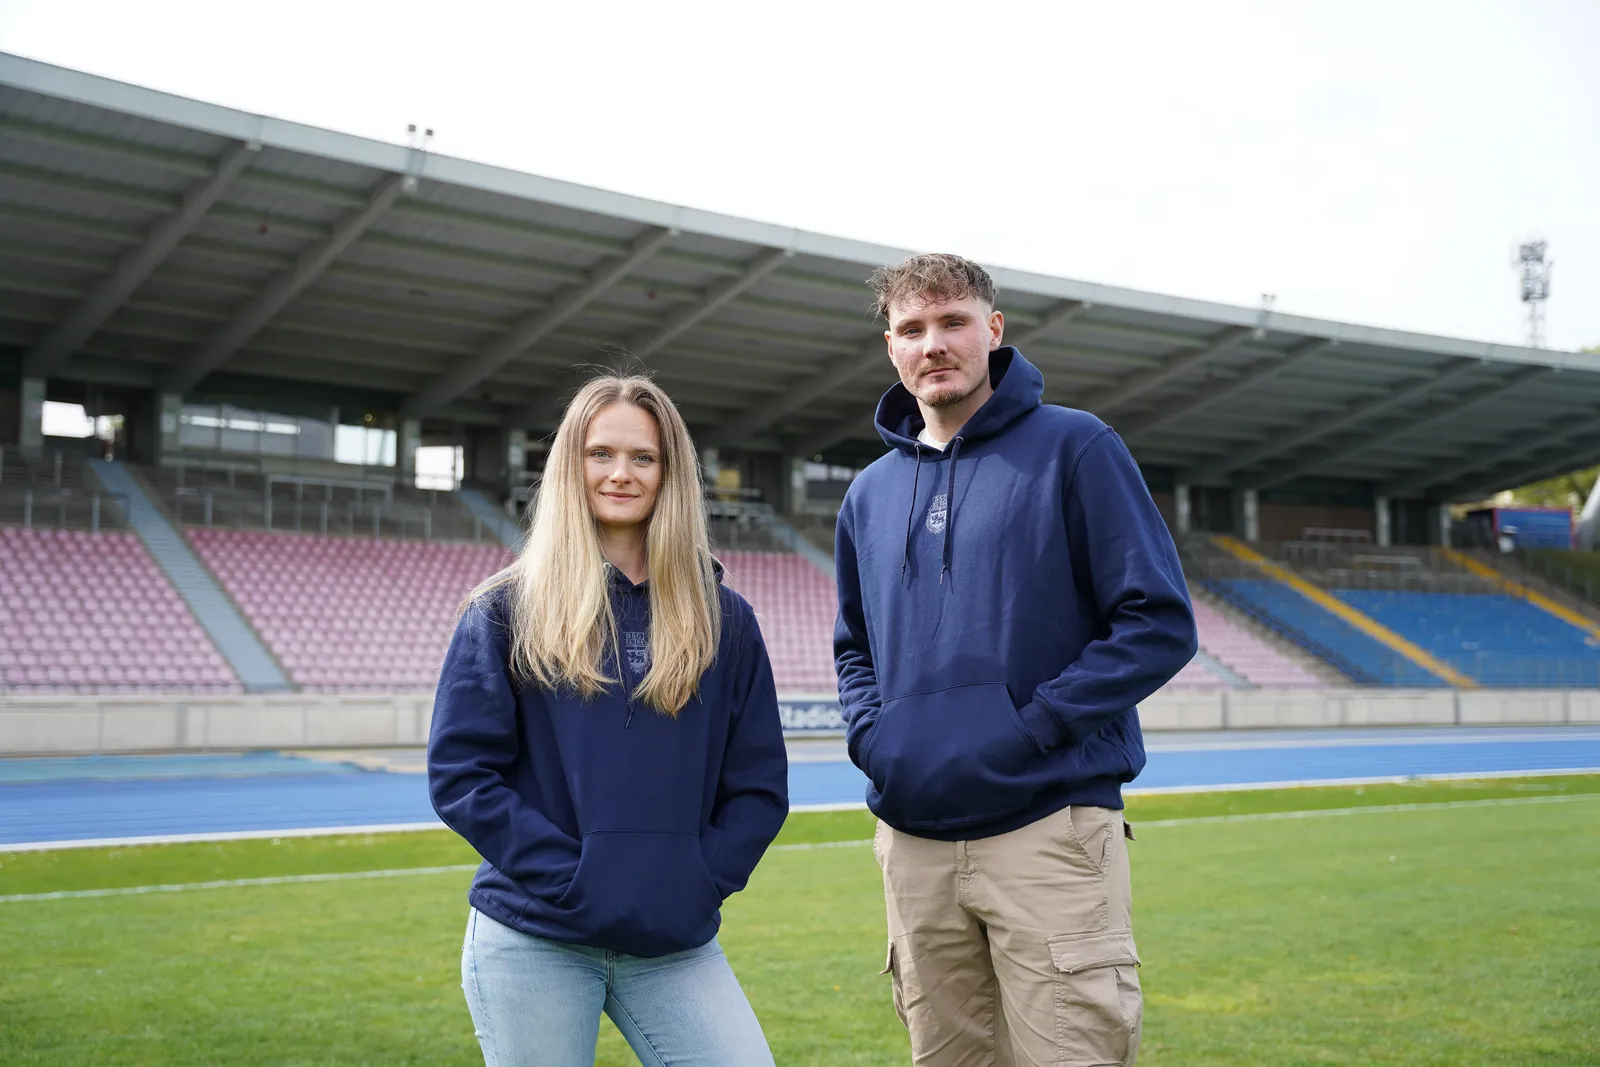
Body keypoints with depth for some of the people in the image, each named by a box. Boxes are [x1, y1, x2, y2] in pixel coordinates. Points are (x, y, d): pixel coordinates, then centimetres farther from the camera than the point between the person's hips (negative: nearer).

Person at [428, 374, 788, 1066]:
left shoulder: (723, 620, 6)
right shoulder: (506, 611, 0)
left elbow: (759, 784, 6)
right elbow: (459, 772, -5)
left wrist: (698, 884, -7)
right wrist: (570, 879, -12)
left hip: (676, 944, 2)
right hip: (532, 941, -1)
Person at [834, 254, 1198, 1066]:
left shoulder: (1074, 449, -1)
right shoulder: (869, 495, 15)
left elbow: (1161, 623, -6)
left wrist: (1033, 726, -14)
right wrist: (868, 731, 5)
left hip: (1049, 830, -5)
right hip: (913, 839, 5)